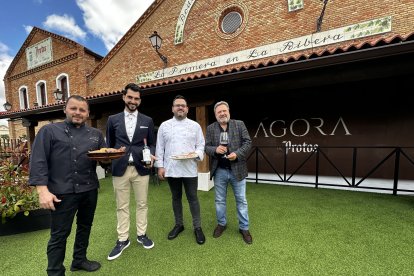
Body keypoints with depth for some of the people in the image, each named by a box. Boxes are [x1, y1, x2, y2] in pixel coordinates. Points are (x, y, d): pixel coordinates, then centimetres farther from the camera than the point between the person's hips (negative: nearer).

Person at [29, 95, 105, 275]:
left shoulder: (95, 134, 9)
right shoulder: (49, 131, 0)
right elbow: (38, 161, -7)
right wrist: (43, 191, -15)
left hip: (89, 190, 4)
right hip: (63, 192, -4)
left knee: (85, 227, 18)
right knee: (59, 234, 8)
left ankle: (79, 260, 40)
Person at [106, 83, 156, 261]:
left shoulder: (147, 121, 5)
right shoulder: (113, 120, 7)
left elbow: (152, 144, 7)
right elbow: (109, 144, 11)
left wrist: (151, 155, -13)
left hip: (141, 168, 0)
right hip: (120, 168, 1)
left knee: (142, 204, 12)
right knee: (121, 206, 11)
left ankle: (141, 235, 31)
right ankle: (123, 240, 29)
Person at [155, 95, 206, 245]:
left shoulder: (195, 126, 2)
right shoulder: (164, 125, 5)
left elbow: (201, 145, 2)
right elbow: (160, 148, 5)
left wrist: (196, 154, -18)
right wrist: (160, 166, 0)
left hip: (190, 169, -1)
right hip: (171, 169, 2)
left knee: (193, 198, 8)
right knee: (176, 198, 17)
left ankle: (197, 228, 25)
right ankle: (179, 225, 36)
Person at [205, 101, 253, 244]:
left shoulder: (239, 124, -1)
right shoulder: (210, 128, 2)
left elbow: (247, 142, -4)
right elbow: (206, 147, 0)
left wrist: (237, 153, -19)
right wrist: (215, 150, -21)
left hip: (237, 169, -1)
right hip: (219, 170, 1)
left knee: (241, 200, 13)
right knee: (220, 200, 17)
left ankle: (244, 228, 33)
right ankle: (221, 224, 40)